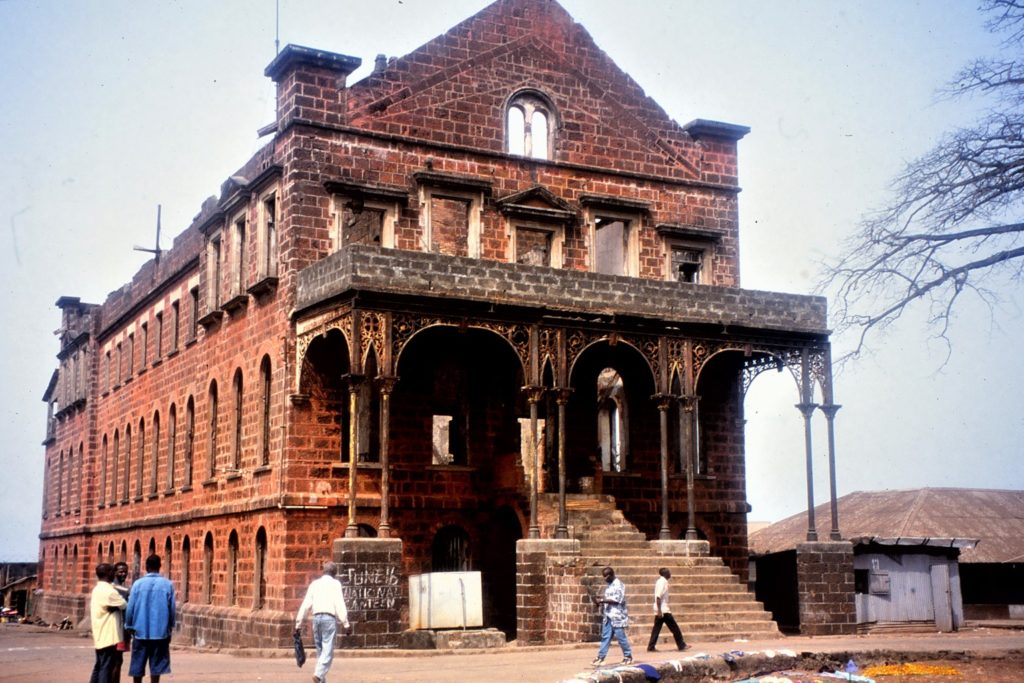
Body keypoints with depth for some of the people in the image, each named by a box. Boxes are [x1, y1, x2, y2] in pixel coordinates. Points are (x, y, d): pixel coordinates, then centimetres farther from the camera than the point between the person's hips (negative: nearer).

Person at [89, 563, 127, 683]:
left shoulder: (97, 589, 15)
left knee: (99, 666, 14)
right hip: (108, 636, -10)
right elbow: (125, 605, -10)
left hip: (100, 636, 10)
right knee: (106, 668, -7)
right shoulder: (108, 591, -17)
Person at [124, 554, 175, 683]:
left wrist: (129, 627, 12)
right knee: (156, 667, 4)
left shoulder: (137, 584, -4)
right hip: (160, 631, 0)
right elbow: (172, 609, 1)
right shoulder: (168, 585, -4)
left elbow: (130, 608, -1)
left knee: (138, 667, 11)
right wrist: (169, 628, 15)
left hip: (140, 631, 1)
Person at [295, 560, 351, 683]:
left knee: (320, 650, 13)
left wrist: (298, 623, 13)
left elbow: (305, 605, 12)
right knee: (328, 650, -8)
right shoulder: (335, 583, 4)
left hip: (316, 617, 5)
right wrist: (345, 623, -7)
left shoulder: (314, 583, 16)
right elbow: (339, 604, -6)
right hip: (329, 618, -5)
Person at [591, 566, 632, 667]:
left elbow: (617, 600, -19)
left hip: (617, 616, -8)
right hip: (608, 616, 8)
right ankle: (600, 657, 4)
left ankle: (628, 656, 11)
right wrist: (600, 602, 3)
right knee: (605, 637, 4)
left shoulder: (619, 585, -11)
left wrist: (602, 600, -20)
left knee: (620, 636, -2)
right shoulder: (608, 586, 15)